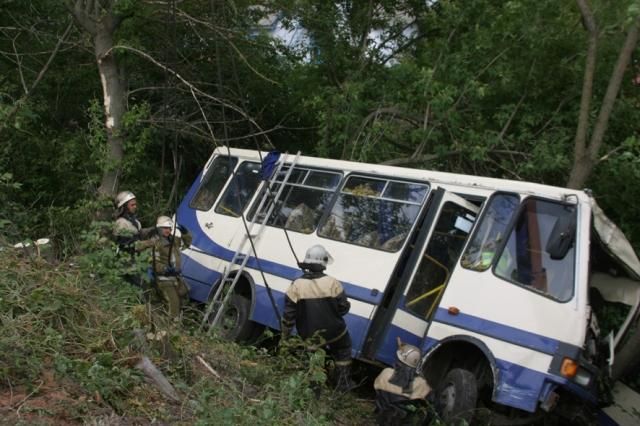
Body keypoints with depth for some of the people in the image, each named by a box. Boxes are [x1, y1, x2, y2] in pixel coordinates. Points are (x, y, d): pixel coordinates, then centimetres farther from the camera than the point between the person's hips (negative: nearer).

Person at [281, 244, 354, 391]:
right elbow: (343, 308, -10)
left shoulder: (296, 286, -15)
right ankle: (343, 384, 31)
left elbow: (288, 316, -11)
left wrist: (284, 336, 3)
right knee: (343, 353, 26)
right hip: (334, 334, 0)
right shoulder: (333, 283, -18)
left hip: (309, 337, 1)